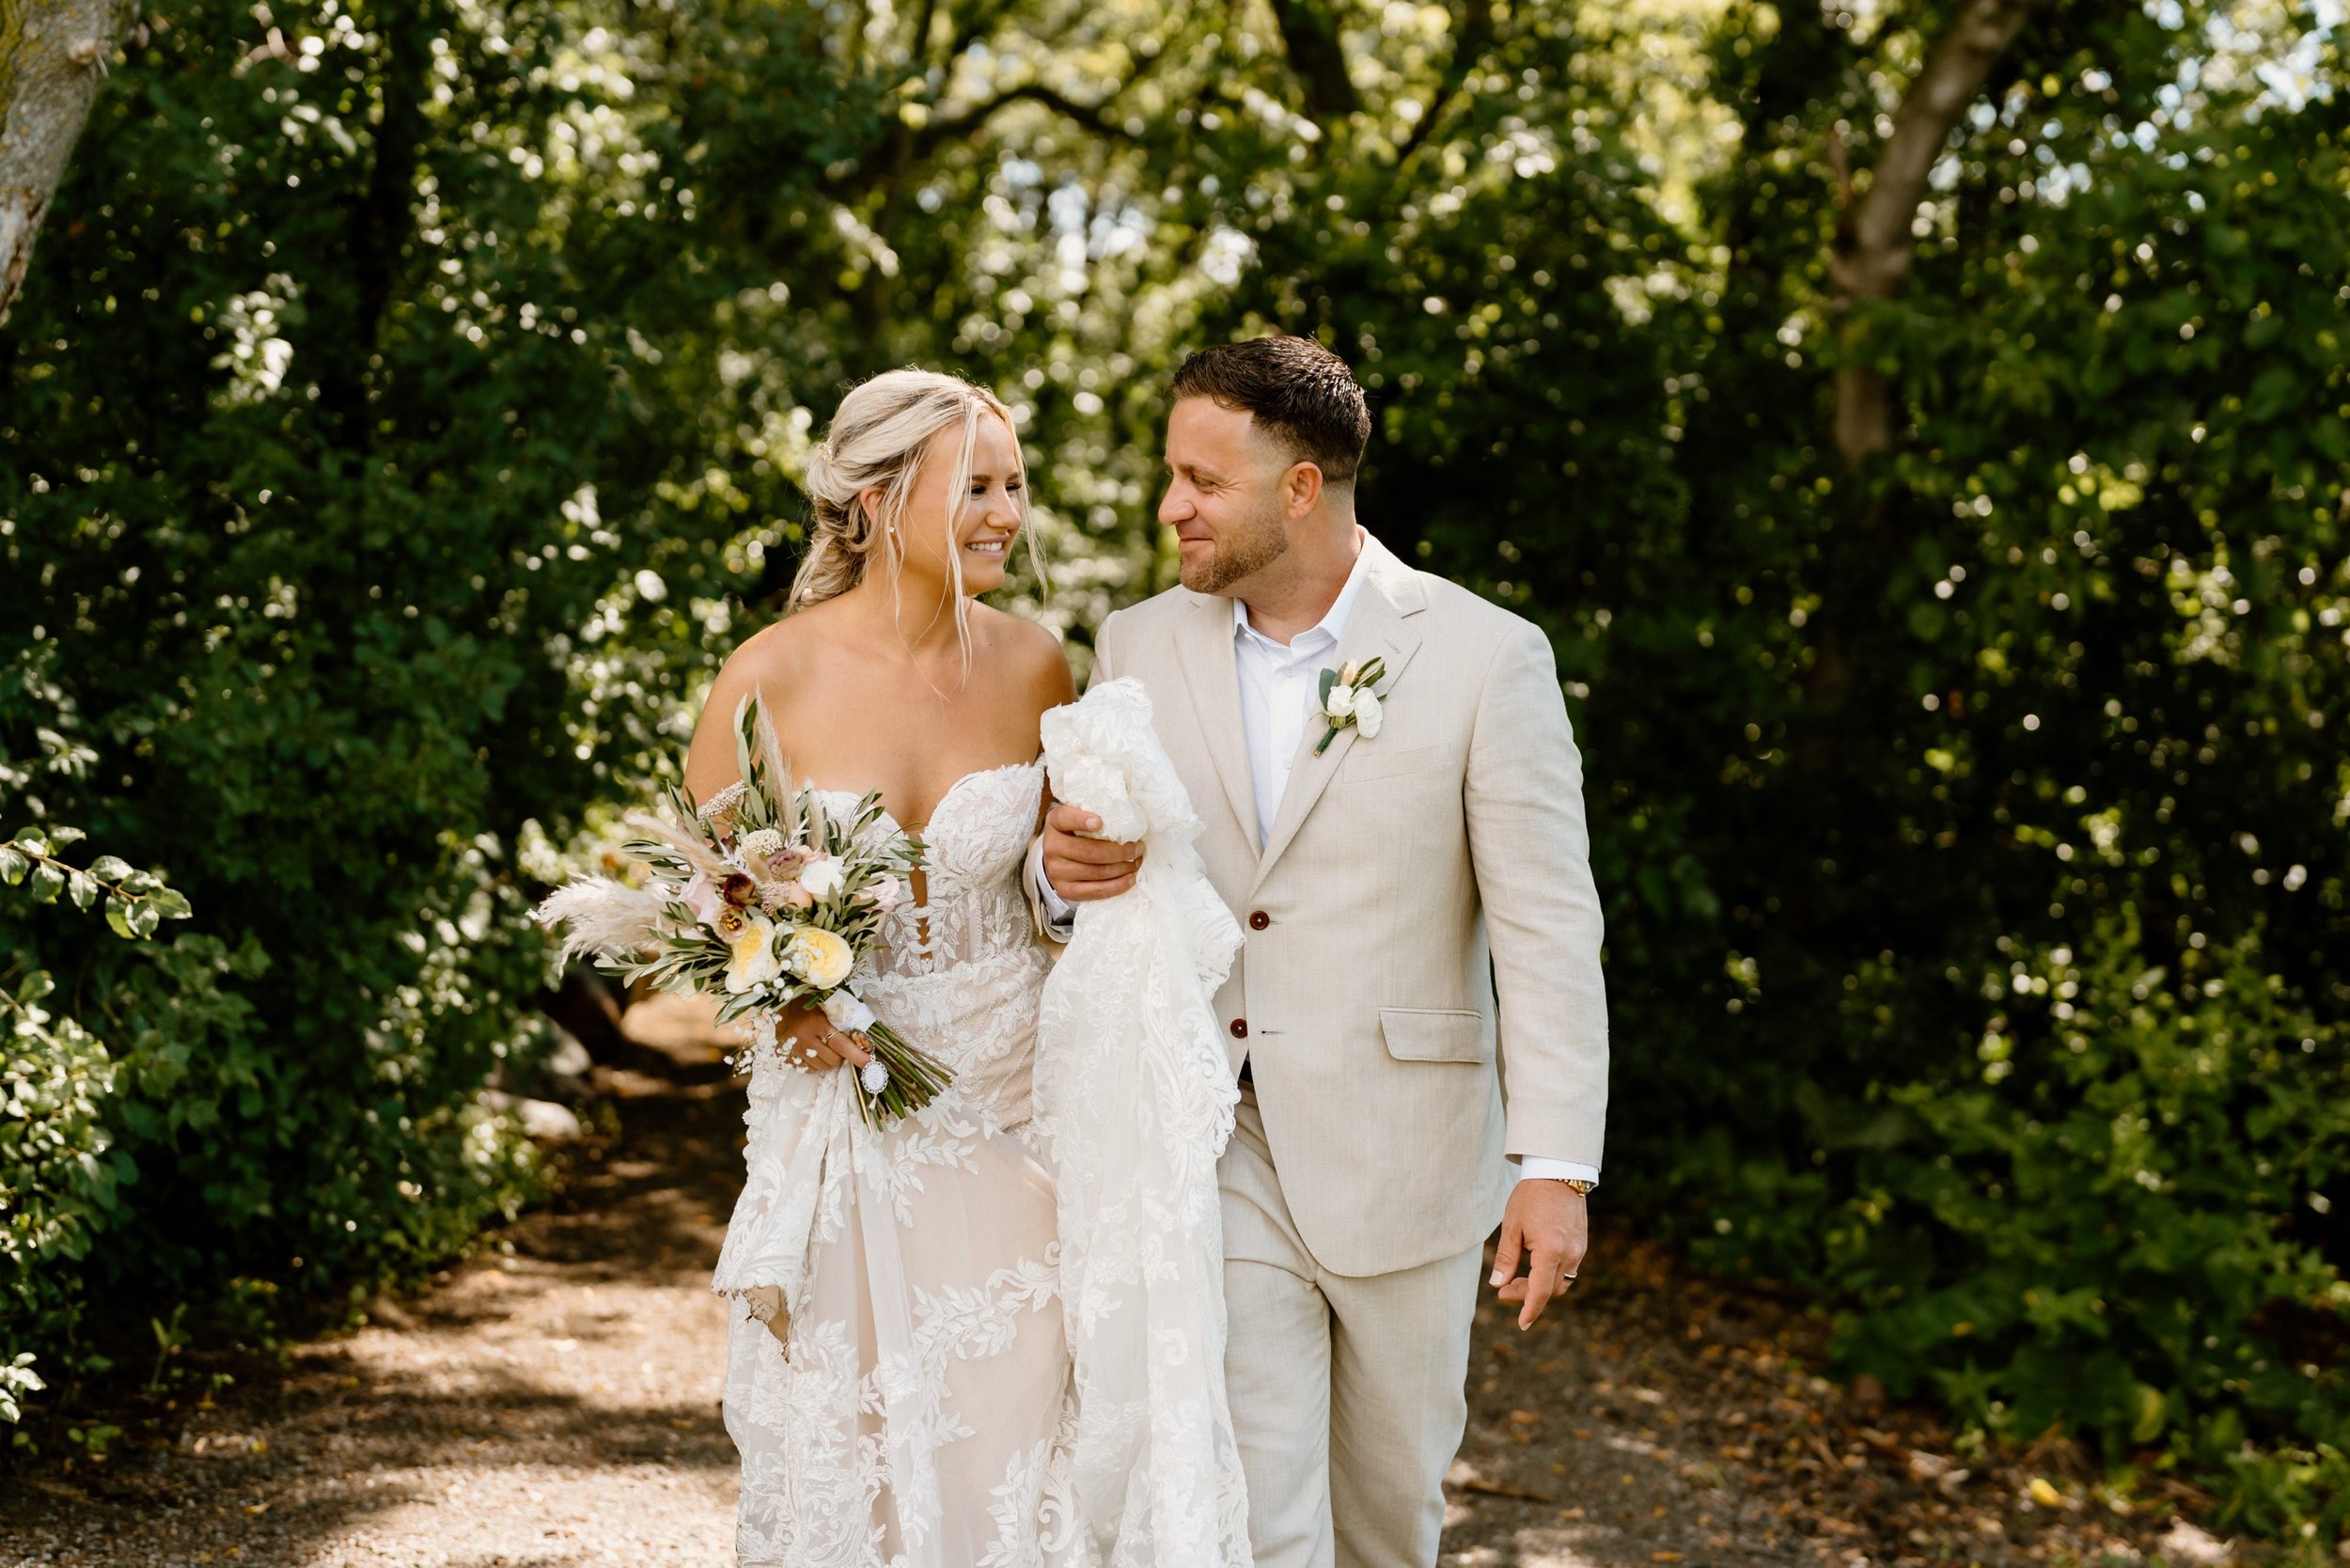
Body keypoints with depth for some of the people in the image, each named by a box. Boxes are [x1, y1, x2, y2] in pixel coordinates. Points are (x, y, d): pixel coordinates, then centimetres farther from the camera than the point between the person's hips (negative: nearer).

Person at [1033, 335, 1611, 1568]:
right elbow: (1072, 885, 12)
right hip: (1211, 1151, 1)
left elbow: (1546, 926, -9)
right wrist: (1059, 874, -14)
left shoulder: (1485, 656, -8)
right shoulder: (1136, 649, 3)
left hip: (1400, 1162, -1)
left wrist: (1557, 1165, -16)